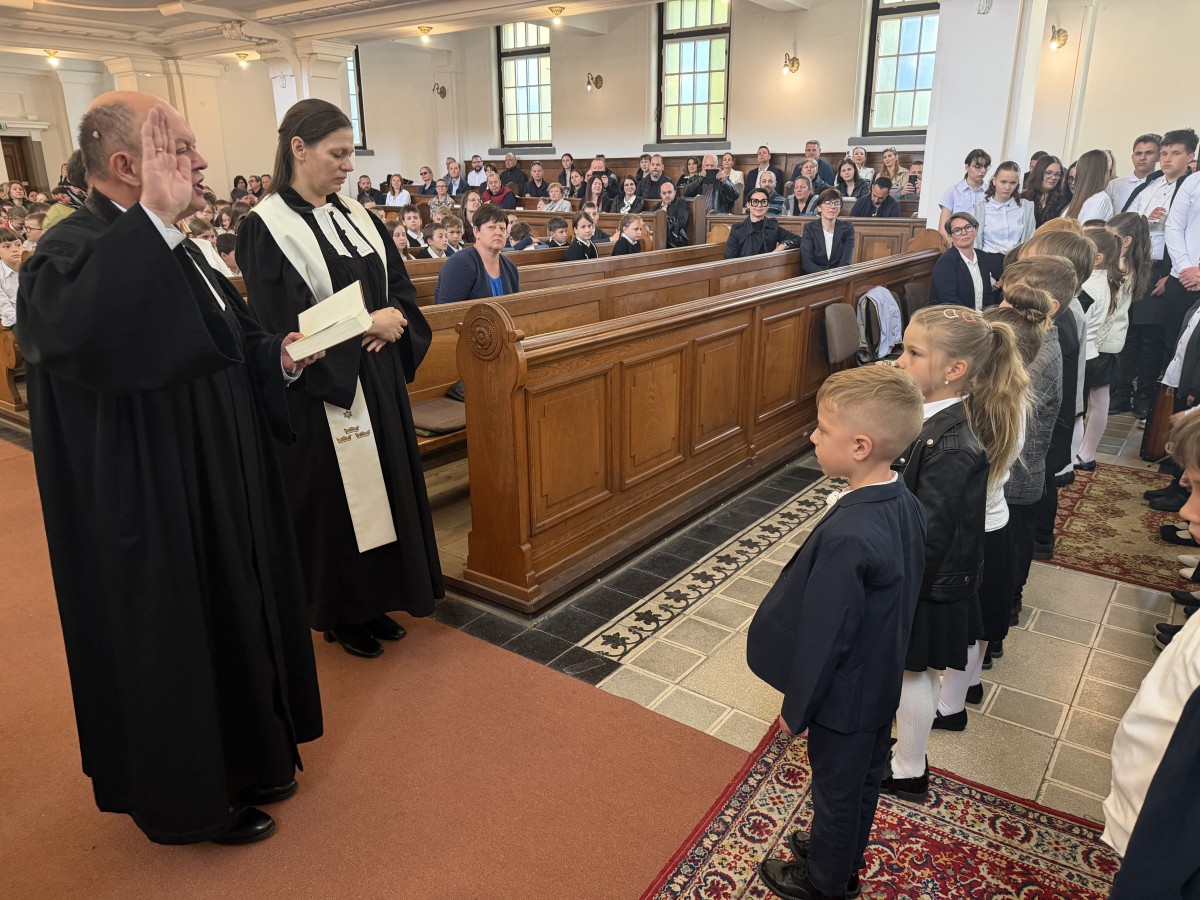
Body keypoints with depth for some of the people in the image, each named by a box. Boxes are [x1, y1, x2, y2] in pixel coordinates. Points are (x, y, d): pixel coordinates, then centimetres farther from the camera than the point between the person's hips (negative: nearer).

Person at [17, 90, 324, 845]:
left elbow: (221, 351, 17)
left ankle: (245, 759, 42)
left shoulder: (167, 247, 9)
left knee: (237, 621, 21)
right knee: (176, 644, 8)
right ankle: (193, 795, 31)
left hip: (221, 487, 9)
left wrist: (281, 359, -2)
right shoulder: (71, 254, -19)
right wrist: (156, 213, -40)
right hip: (154, 511, -9)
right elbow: (90, 334, -44)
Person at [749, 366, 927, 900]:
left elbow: (824, 635, -27)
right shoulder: (906, 505, -10)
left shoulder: (846, 536, -37)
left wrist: (797, 707, -12)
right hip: (883, 682, 8)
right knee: (864, 777, 28)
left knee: (836, 789, 17)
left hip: (844, 695, -8)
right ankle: (845, 855, 53)